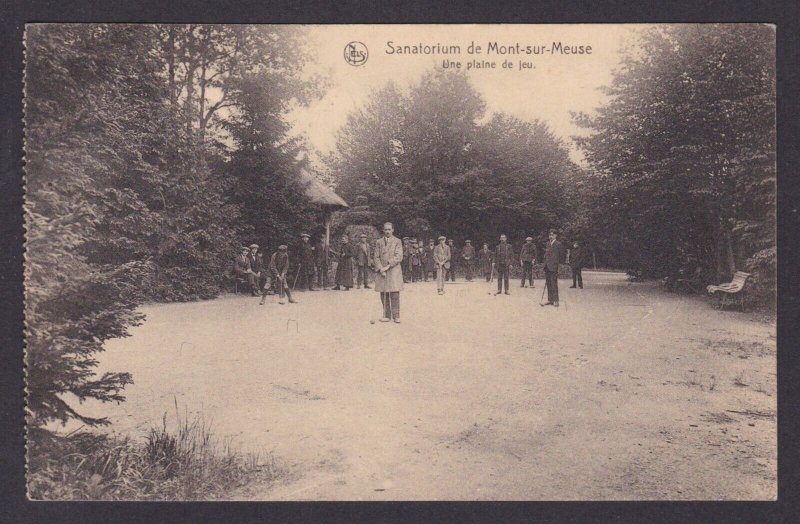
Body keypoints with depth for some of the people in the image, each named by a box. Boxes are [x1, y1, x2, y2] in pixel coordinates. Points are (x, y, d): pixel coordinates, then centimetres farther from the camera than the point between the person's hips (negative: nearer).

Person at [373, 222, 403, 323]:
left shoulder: (397, 241, 4)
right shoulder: (379, 242, 12)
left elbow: (399, 257, -5)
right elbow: (375, 257, 7)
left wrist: (387, 266, -13)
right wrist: (380, 269, -7)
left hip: (394, 270, -3)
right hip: (381, 271, 3)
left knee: (394, 294, -7)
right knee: (384, 294, 2)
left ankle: (396, 316, -2)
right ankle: (386, 315, 10)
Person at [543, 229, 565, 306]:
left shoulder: (558, 244, -5)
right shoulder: (548, 243, 15)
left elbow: (561, 256, -4)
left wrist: (556, 263, -3)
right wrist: (545, 264, 13)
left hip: (553, 267, -7)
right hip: (547, 267, 7)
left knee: (554, 284, -8)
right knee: (548, 284, 9)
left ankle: (555, 301, -3)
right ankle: (550, 300, 15)